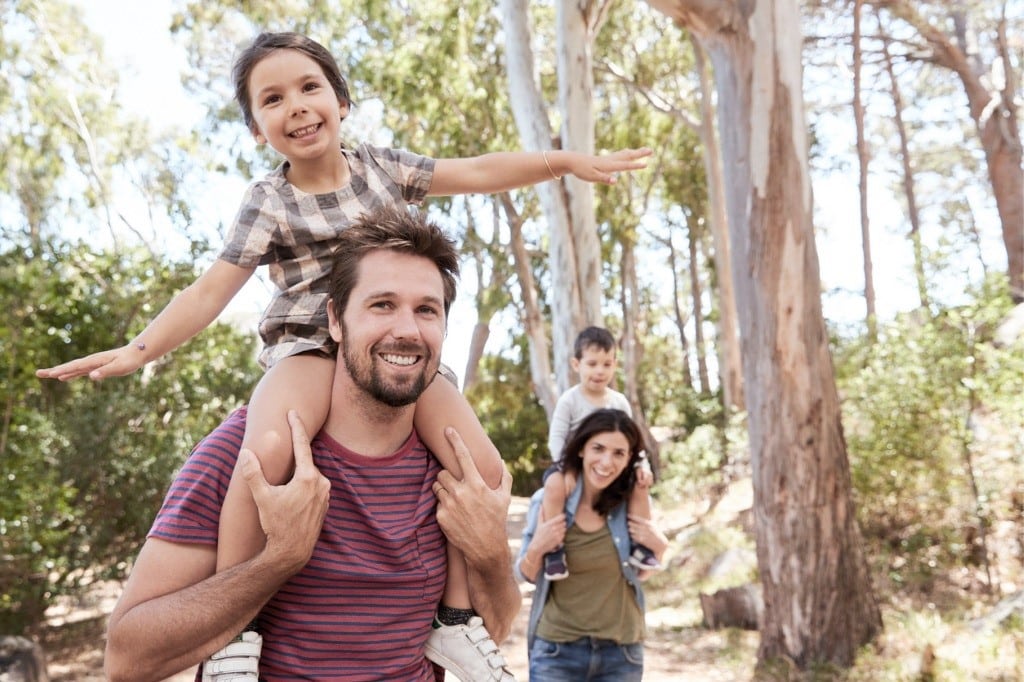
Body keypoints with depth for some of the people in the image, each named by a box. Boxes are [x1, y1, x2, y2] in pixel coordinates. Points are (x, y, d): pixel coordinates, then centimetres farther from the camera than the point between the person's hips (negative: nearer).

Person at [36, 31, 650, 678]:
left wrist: (568, 160, -3)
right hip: (309, 349, -3)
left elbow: (478, 172, 4)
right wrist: (141, 348, -23)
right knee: (269, 448, -36)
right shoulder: (269, 203, -2)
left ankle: (457, 619, 4)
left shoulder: (383, 165, 8)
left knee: (483, 468, -16)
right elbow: (211, 291, -8)